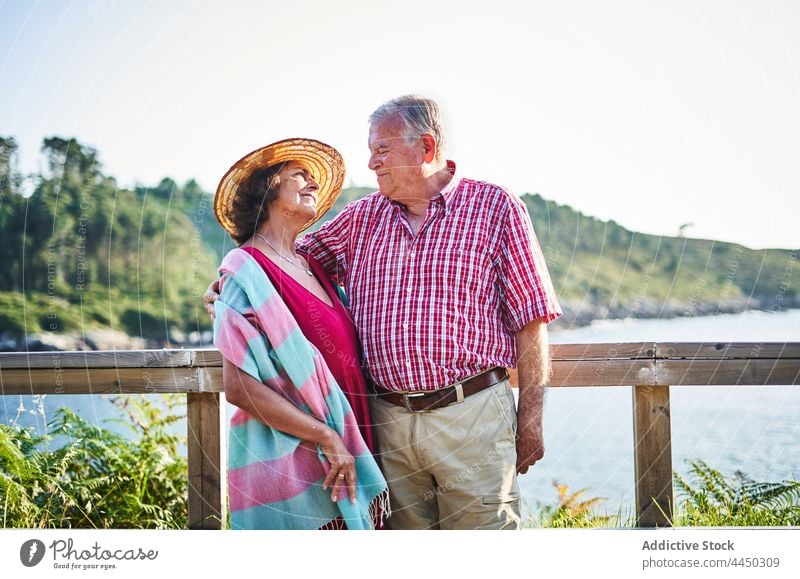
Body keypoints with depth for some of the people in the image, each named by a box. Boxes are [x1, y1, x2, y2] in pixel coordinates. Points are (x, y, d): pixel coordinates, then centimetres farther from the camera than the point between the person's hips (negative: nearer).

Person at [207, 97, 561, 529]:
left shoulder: (495, 207, 0)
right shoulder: (363, 217, 13)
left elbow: (530, 321, -2)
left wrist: (530, 419, -5)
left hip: (472, 415, -4)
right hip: (388, 420, 4)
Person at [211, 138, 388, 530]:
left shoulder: (311, 266, 14)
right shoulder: (247, 270, -9)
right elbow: (238, 386, -16)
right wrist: (327, 438, -16)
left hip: (344, 463, 7)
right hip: (287, 466, -7)